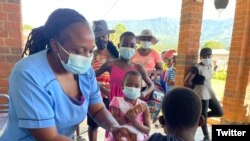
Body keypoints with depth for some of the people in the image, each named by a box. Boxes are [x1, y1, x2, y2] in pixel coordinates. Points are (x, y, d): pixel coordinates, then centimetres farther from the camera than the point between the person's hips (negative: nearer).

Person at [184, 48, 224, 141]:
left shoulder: (210, 66, 8)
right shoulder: (197, 68, -18)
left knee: (220, 112, 13)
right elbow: (187, 81, -19)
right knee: (203, 116, 2)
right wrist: (195, 88, -3)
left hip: (210, 93, 8)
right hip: (201, 94, -8)